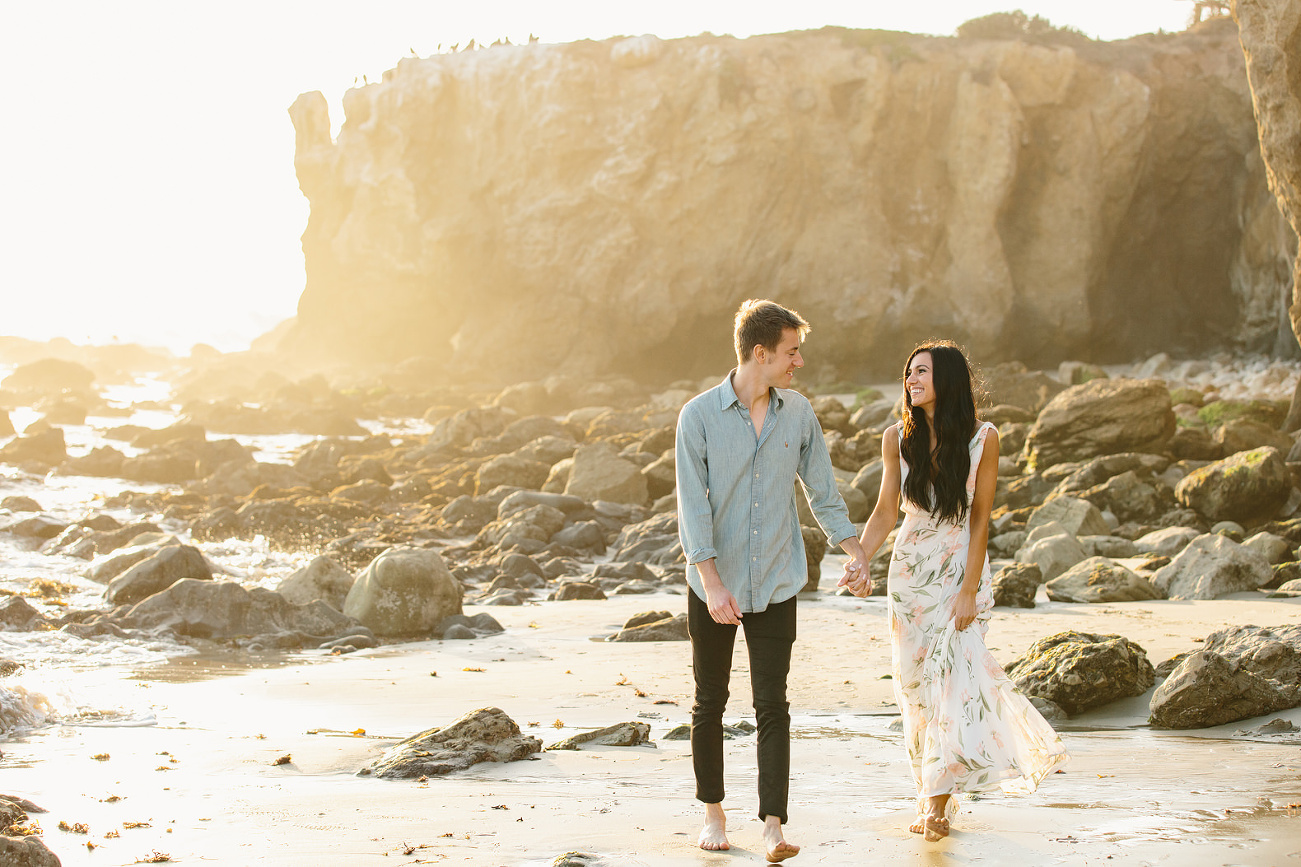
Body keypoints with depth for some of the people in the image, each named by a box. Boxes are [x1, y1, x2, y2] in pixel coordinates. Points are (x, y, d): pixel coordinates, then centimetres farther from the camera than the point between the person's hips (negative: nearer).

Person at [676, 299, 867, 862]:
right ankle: (713, 810, 25)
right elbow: (692, 506, -12)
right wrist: (712, 583, -19)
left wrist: (857, 554, 12)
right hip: (713, 586, -1)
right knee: (709, 702, 9)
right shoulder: (700, 415, -8)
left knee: (772, 705, -5)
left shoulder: (798, 413, 2)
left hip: (776, 584, 2)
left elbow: (822, 491, 13)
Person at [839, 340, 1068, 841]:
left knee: (952, 677, -10)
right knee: (916, 683, 5)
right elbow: (885, 512, -1)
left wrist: (969, 589, -13)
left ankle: (939, 802, -4)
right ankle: (929, 796, 19)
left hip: (961, 568, -2)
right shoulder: (897, 439, -2)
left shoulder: (983, 439, -8)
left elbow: (980, 518, -8)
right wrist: (861, 560, -18)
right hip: (910, 569, 3)